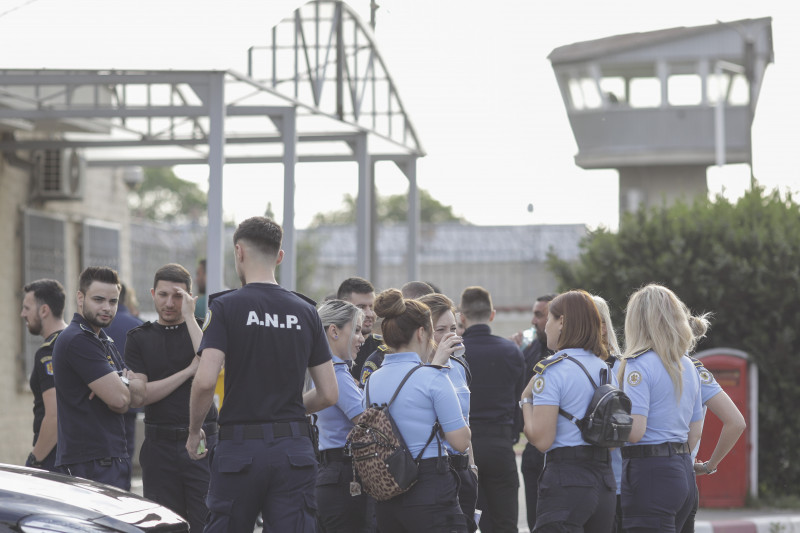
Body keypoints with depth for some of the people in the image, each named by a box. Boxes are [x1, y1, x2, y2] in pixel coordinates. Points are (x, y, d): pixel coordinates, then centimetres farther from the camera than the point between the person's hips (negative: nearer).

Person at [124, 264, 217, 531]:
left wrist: (189, 317, -12)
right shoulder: (139, 338, 10)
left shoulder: (202, 329, 7)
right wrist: (189, 371, -8)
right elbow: (141, 396, -2)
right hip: (160, 446, 2)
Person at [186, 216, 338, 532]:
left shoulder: (226, 307, -5)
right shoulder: (306, 312, 7)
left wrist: (194, 431, 1)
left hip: (240, 447, -3)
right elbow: (329, 394, 8)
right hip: (294, 449, 3)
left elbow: (205, 381, -15)